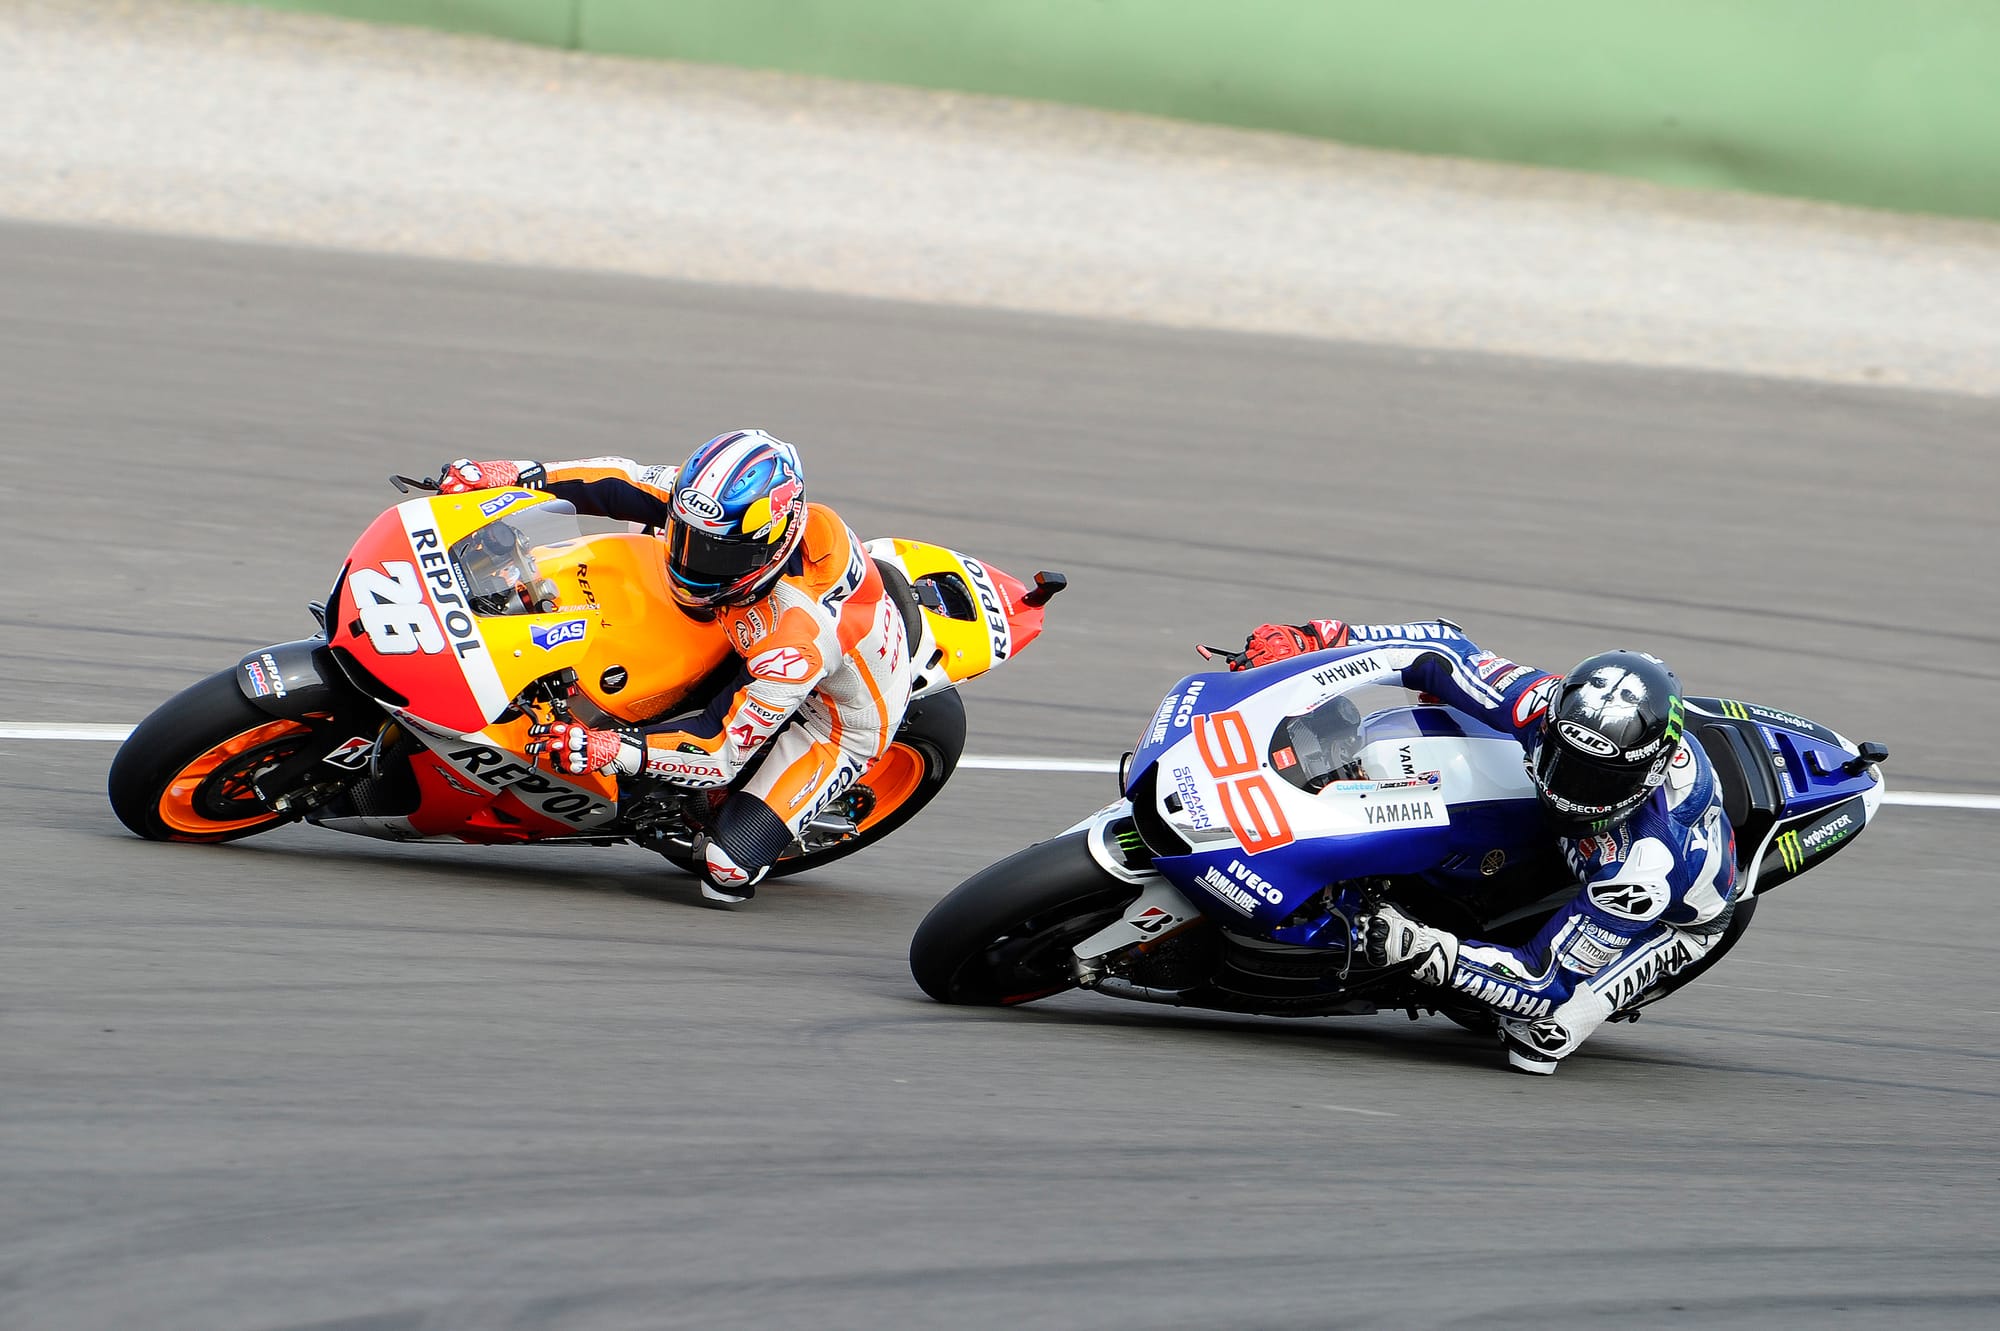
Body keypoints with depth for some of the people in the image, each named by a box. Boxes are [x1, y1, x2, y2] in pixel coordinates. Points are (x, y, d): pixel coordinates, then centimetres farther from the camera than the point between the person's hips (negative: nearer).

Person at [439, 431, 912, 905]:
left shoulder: (799, 637, -43)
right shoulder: (725, 507, -26)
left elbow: (725, 754, -36)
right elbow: (632, 482, -12)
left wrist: (613, 750, -46)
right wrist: (520, 475, -18)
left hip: (837, 720, -8)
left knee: (728, 865, -23)